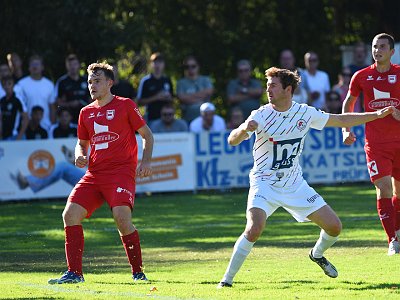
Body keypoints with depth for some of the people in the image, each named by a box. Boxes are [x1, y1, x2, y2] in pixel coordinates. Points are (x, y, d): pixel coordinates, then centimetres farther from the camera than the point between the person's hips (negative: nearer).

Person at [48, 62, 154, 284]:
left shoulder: (125, 105, 2)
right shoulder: (86, 112, 17)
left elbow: (147, 135, 5)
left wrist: (146, 161, -9)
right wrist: (80, 156, 5)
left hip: (121, 172, -6)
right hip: (94, 174, 6)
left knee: (122, 217, -24)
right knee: (70, 214, -10)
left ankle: (138, 272, -9)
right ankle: (74, 273, -3)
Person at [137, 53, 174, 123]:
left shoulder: (167, 80, 11)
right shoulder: (145, 81, -2)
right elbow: (140, 101, -4)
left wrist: (168, 98, -5)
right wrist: (156, 98, -14)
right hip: (152, 118, -4)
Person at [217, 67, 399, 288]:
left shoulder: (305, 113, -3)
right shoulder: (261, 116, -14)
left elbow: (341, 121, 9)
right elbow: (232, 141, -23)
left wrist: (377, 114, 7)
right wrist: (244, 129, -45)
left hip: (294, 184, 4)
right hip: (264, 184, -4)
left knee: (334, 227, 1)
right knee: (254, 229, -28)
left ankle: (317, 254, 35)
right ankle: (227, 280, -14)